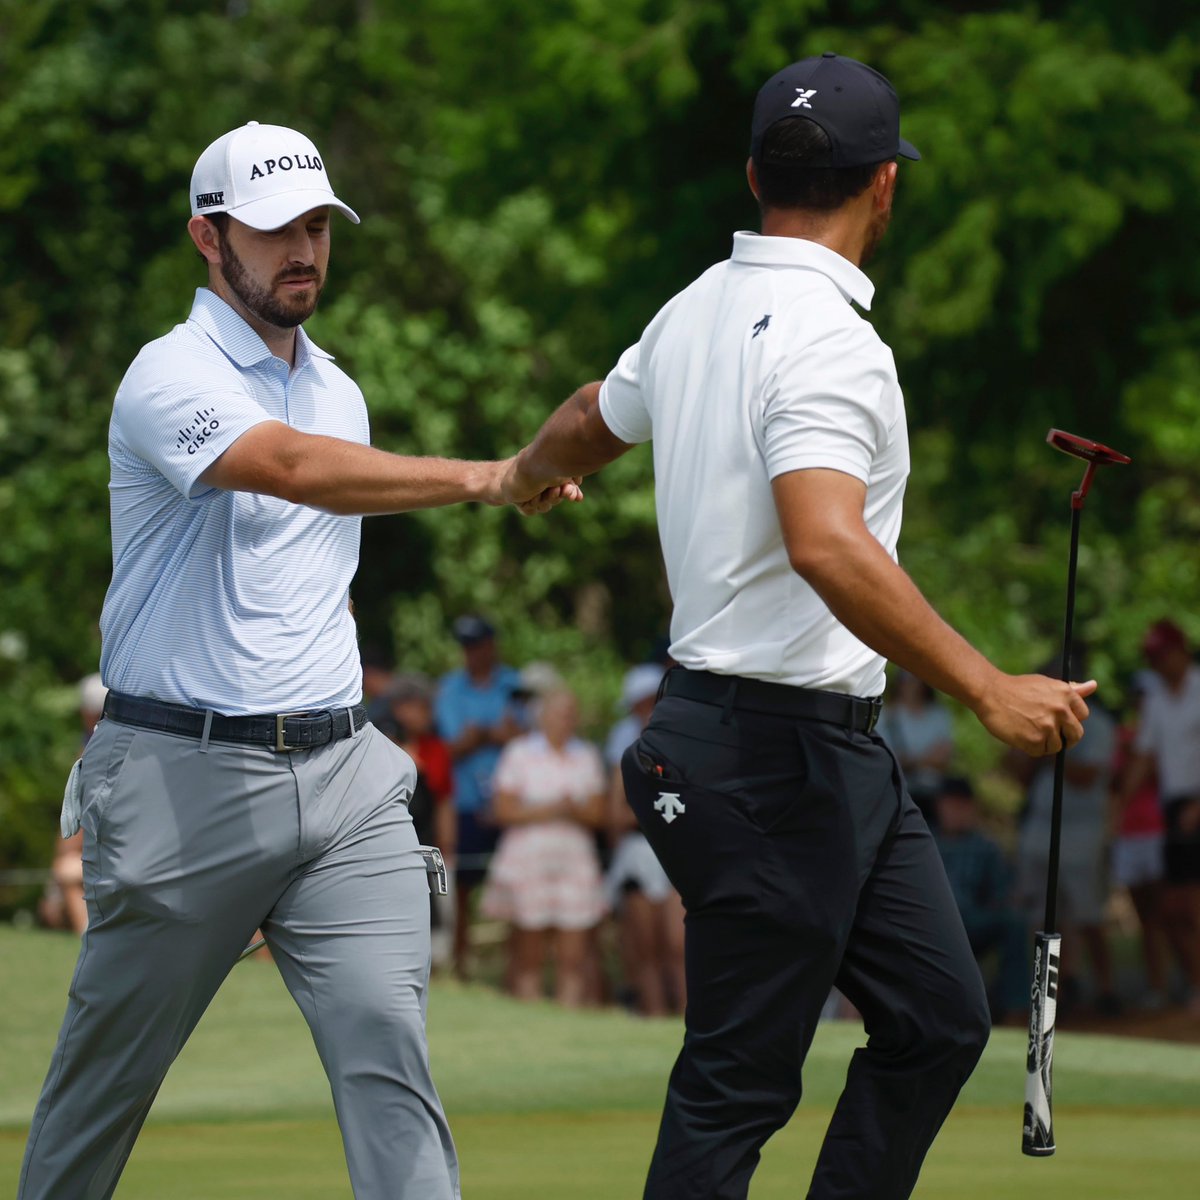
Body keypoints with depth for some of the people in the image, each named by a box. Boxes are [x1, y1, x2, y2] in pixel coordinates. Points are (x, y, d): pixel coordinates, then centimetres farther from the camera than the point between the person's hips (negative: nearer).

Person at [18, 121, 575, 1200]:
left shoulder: (336, 390, 16)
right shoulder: (172, 377, -9)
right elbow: (291, 468, -29)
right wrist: (483, 480, -35)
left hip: (342, 775, 6)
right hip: (187, 776, -5)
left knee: (386, 1040, -9)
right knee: (110, 1061, 5)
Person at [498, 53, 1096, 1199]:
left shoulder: (695, 312, 11)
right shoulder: (823, 338, -19)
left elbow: (588, 424, 31)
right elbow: (828, 547, -33)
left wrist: (531, 471, 55)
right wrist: (988, 689, -32)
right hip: (774, 749, -10)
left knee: (937, 1017, 12)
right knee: (738, 1084, -5)